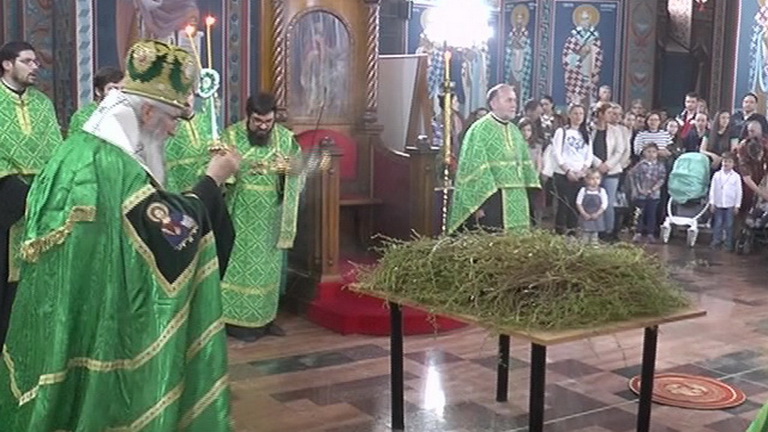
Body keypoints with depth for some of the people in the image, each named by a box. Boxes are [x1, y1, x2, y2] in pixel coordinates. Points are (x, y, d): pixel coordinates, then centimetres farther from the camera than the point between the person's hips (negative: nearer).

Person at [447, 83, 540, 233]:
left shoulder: (515, 131, 16)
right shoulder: (480, 130, -7)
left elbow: (525, 166, 20)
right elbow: (473, 168, -13)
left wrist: (530, 197, 12)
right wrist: (478, 205, -18)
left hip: (516, 204, 7)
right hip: (490, 198, -7)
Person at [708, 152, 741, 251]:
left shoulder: (736, 176, -5)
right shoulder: (717, 175, -1)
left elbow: (738, 192, -1)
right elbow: (712, 189, 2)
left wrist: (737, 205, -2)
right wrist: (712, 203, -1)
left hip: (730, 205, -1)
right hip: (718, 204, 1)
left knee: (729, 225, 6)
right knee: (717, 224, 10)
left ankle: (728, 243, 15)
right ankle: (716, 240, 21)